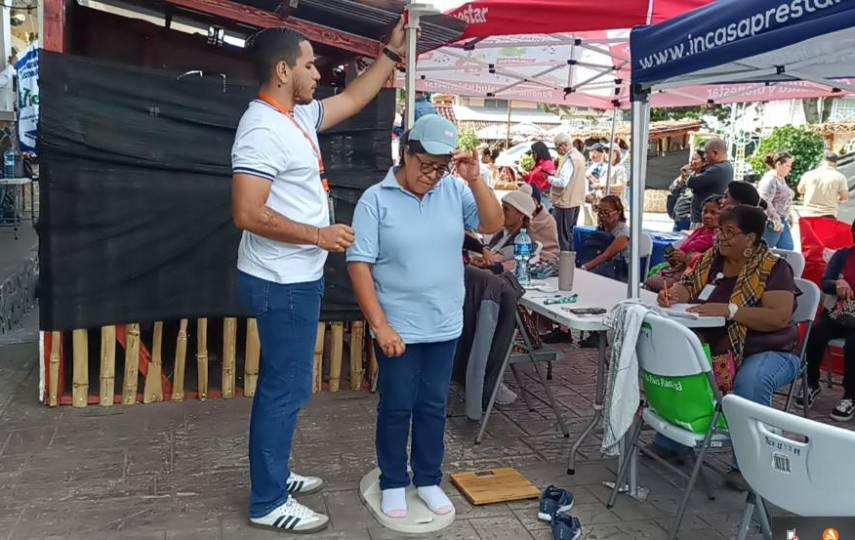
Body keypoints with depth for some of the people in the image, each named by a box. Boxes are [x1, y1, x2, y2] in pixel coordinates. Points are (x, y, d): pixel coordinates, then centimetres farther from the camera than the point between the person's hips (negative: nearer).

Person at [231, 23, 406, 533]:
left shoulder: (299, 117, 9)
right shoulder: (263, 128, -20)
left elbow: (353, 99, 24)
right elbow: (248, 214, -27)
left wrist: (392, 52, 20)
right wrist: (318, 234, -22)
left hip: (297, 278, 10)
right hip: (282, 283, -10)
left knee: (282, 383, 19)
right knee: (287, 387, -1)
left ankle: (273, 473, 34)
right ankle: (268, 502, 12)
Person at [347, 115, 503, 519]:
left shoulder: (455, 191, 0)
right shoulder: (376, 199, -9)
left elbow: (493, 224, -4)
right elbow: (359, 264, -12)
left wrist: (474, 179, -17)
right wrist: (380, 326, -16)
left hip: (445, 327, 3)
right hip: (398, 328, -3)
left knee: (433, 406, 15)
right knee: (396, 407, 9)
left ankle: (428, 479, 31)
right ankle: (392, 482, 27)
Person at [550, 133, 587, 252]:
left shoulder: (569, 159, -20)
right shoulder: (579, 156, 11)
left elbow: (562, 182, -26)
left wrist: (549, 177, -12)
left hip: (565, 202, -10)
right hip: (576, 201, 10)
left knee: (563, 234, -2)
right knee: (571, 232, 17)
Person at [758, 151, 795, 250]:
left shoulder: (781, 179, 16)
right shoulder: (770, 179, -15)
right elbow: (764, 202, -24)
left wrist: (787, 217, 20)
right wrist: (776, 220, -23)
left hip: (782, 221, 10)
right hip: (771, 223, -10)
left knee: (788, 249, 9)